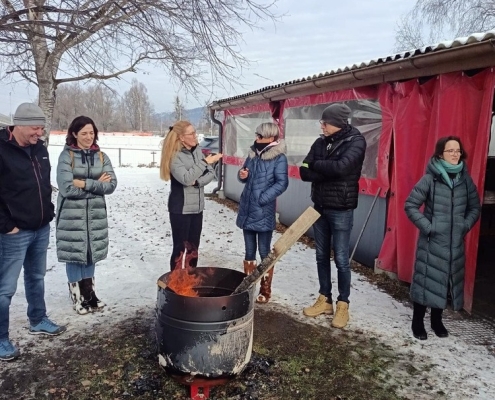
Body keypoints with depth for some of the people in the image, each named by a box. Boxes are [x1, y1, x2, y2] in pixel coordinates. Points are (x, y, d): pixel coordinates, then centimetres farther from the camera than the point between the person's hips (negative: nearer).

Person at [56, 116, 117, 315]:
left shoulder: (101, 156, 5)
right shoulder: (66, 156, -7)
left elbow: (111, 185, -5)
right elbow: (67, 188, -17)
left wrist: (85, 184, -16)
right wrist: (97, 184, -12)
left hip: (96, 213, 4)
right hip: (72, 214, -4)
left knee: (91, 253, 12)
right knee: (74, 254, 4)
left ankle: (89, 293, 26)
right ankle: (77, 297, 18)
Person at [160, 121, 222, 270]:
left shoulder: (197, 150, 6)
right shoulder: (174, 155, -14)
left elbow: (211, 173, 2)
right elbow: (186, 178, -26)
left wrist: (197, 182, -16)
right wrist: (205, 162, -24)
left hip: (197, 207, 6)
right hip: (180, 209, -6)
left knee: (193, 248, 15)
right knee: (180, 248, 3)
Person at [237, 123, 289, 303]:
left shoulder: (278, 157, -9)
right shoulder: (253, 153, 10)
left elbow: (282, 183, -15)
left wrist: (262, 199, -20)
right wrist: (242, 175, -3)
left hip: (264, 212, -6)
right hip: (247, 209, 6)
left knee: (264, 252, 4)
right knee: (249, 251, 15)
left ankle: (265, 291, 17)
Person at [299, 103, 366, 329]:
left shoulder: (356, 141, -10)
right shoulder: (321, 142, 5)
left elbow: (341, 167, -28)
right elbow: (304, 172, -4)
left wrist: (315, 164, -12)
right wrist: (329, 172, -18)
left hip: (341, 210, -6)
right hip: (320, 207, 6)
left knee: (341, 259, 2)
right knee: (322, 256, 13)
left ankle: (343, 305, 17)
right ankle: (324, 299, 27)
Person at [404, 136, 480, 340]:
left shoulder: (466, 179, 4)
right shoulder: (429, 179, -10)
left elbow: (475, 207, 15)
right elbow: (410, 205, -9)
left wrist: (466, 225, 2)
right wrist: (427, 226, -14)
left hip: (455, 242, 5)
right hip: (432, 242, -4)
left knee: (447, 280, 12)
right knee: (426, 279, 0)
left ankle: (437, 320, 29)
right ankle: (417, 322, 15)